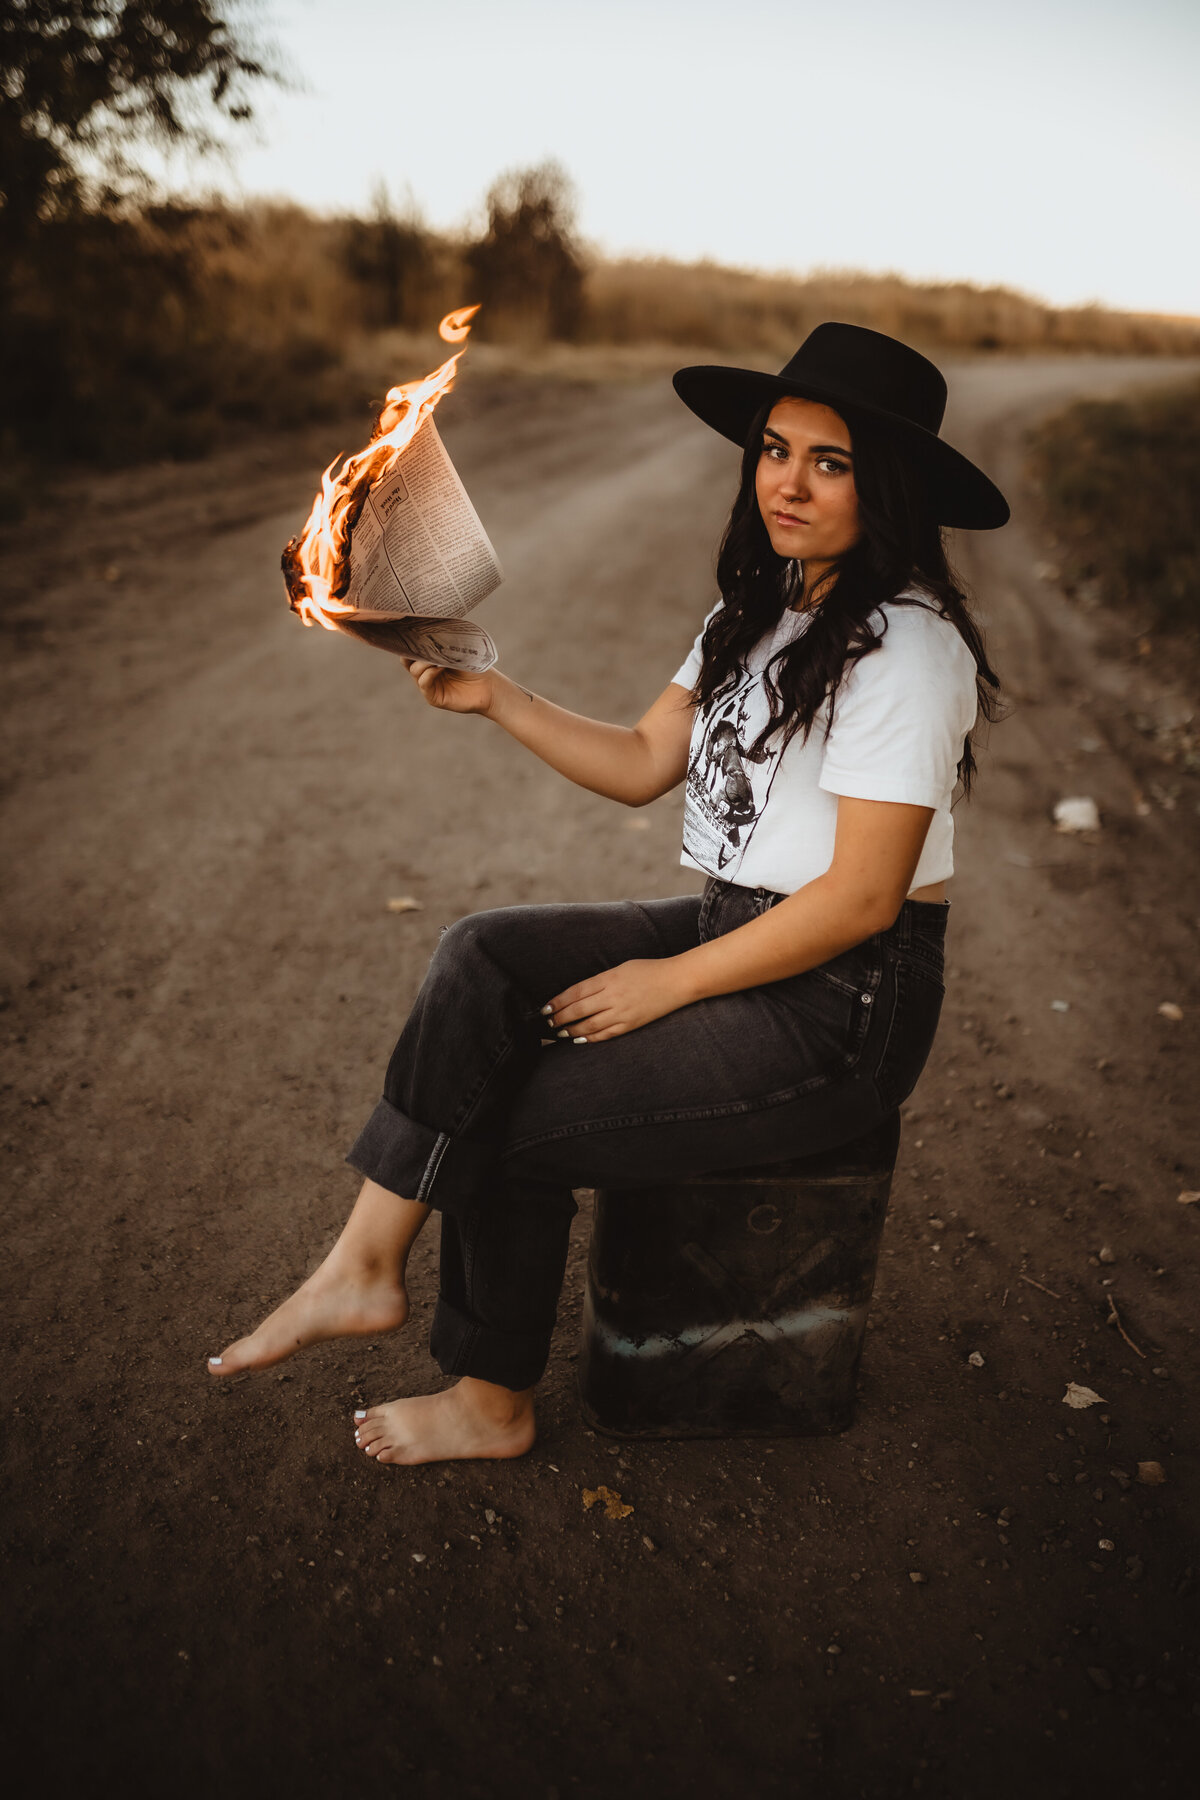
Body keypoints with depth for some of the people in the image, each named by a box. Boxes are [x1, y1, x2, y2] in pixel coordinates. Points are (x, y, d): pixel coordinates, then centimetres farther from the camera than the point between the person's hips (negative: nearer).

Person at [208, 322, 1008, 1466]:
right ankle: (364, 1265, -7)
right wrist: (492, 697, -1)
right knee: (482, 958, -10)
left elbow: (861, 900, -21)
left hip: (846, 1006, -8)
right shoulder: (762, 608, 10)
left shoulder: (904, 645, -19)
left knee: (513, 1120, -8)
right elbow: (641, 765, 10)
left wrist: (669, 983, -15)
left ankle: (491, 1402, 16)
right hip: (731, 933, 8)